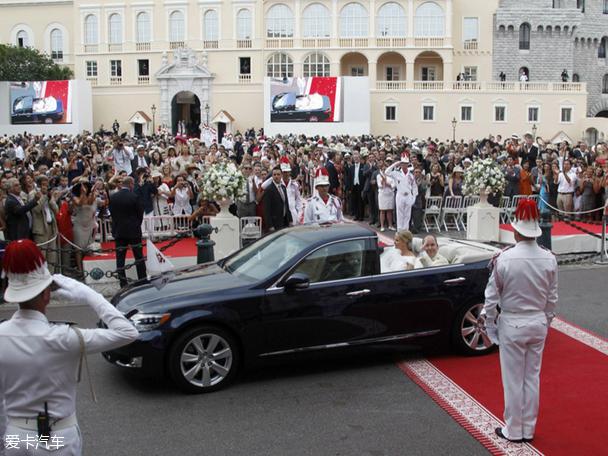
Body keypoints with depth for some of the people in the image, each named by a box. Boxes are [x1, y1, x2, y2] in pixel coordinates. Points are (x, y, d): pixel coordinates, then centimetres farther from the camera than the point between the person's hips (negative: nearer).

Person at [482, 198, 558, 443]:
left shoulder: (505, 259, -18)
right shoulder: (549, 259, -7)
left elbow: (492, 295, -9)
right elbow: (552, 298, 3)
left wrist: (487, 318, 7)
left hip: (512, 324, -4)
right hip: (538, 323, 4)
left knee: (513, 379, 8)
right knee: (532, 377, 14)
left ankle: (513, 430, 20)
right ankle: (529, 429, 25)